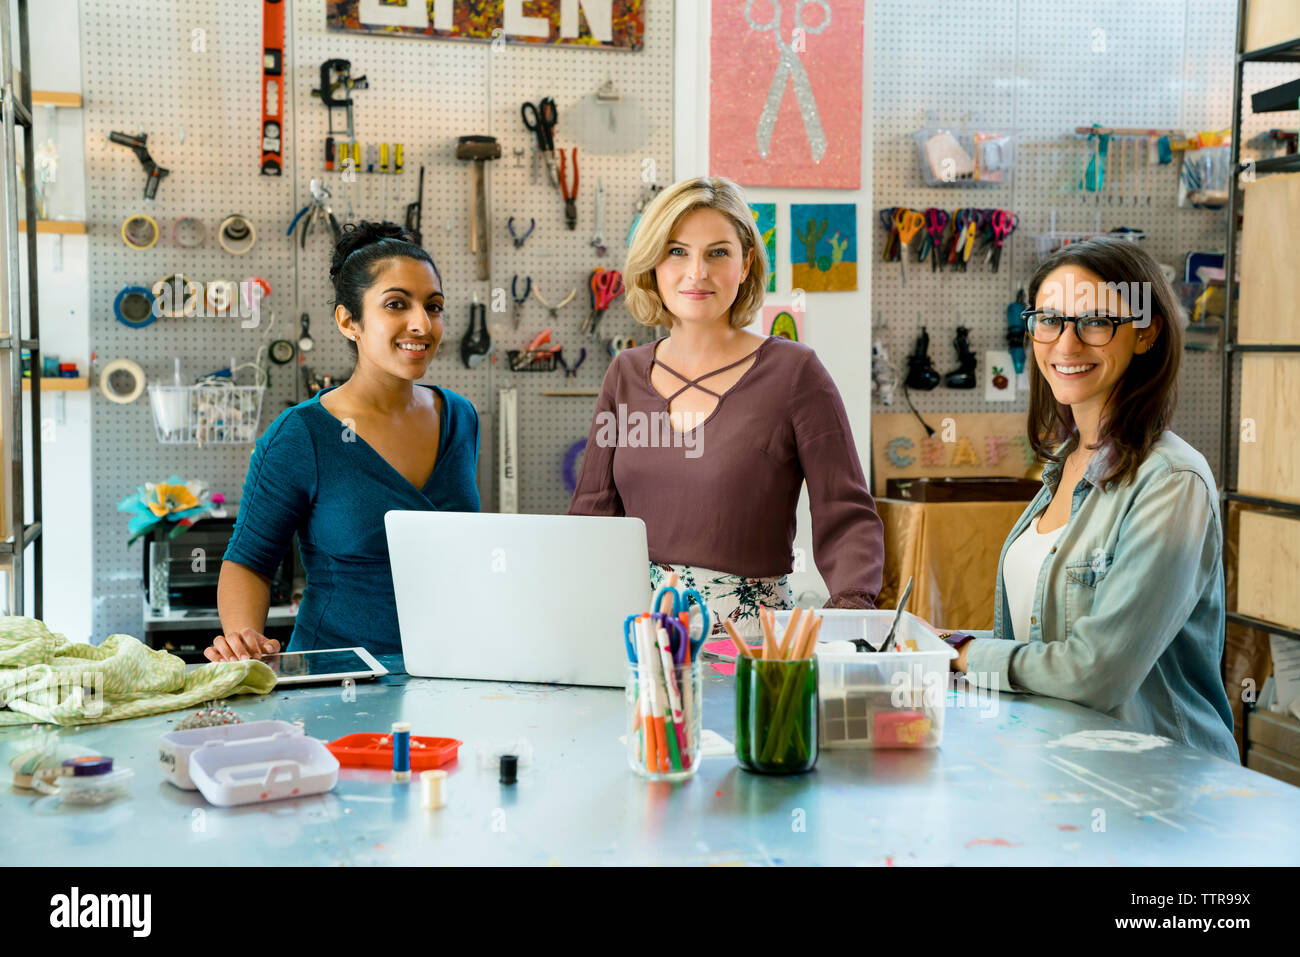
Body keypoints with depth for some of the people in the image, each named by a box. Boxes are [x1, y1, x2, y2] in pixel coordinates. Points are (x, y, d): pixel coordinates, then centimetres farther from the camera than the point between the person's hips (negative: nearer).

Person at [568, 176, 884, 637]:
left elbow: (848, 520, -5)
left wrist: (851, 611, -24)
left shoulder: (793, 372, -3)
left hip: (749, 633, -2)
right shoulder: (626, 375, 10)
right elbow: (591, 513, 11)